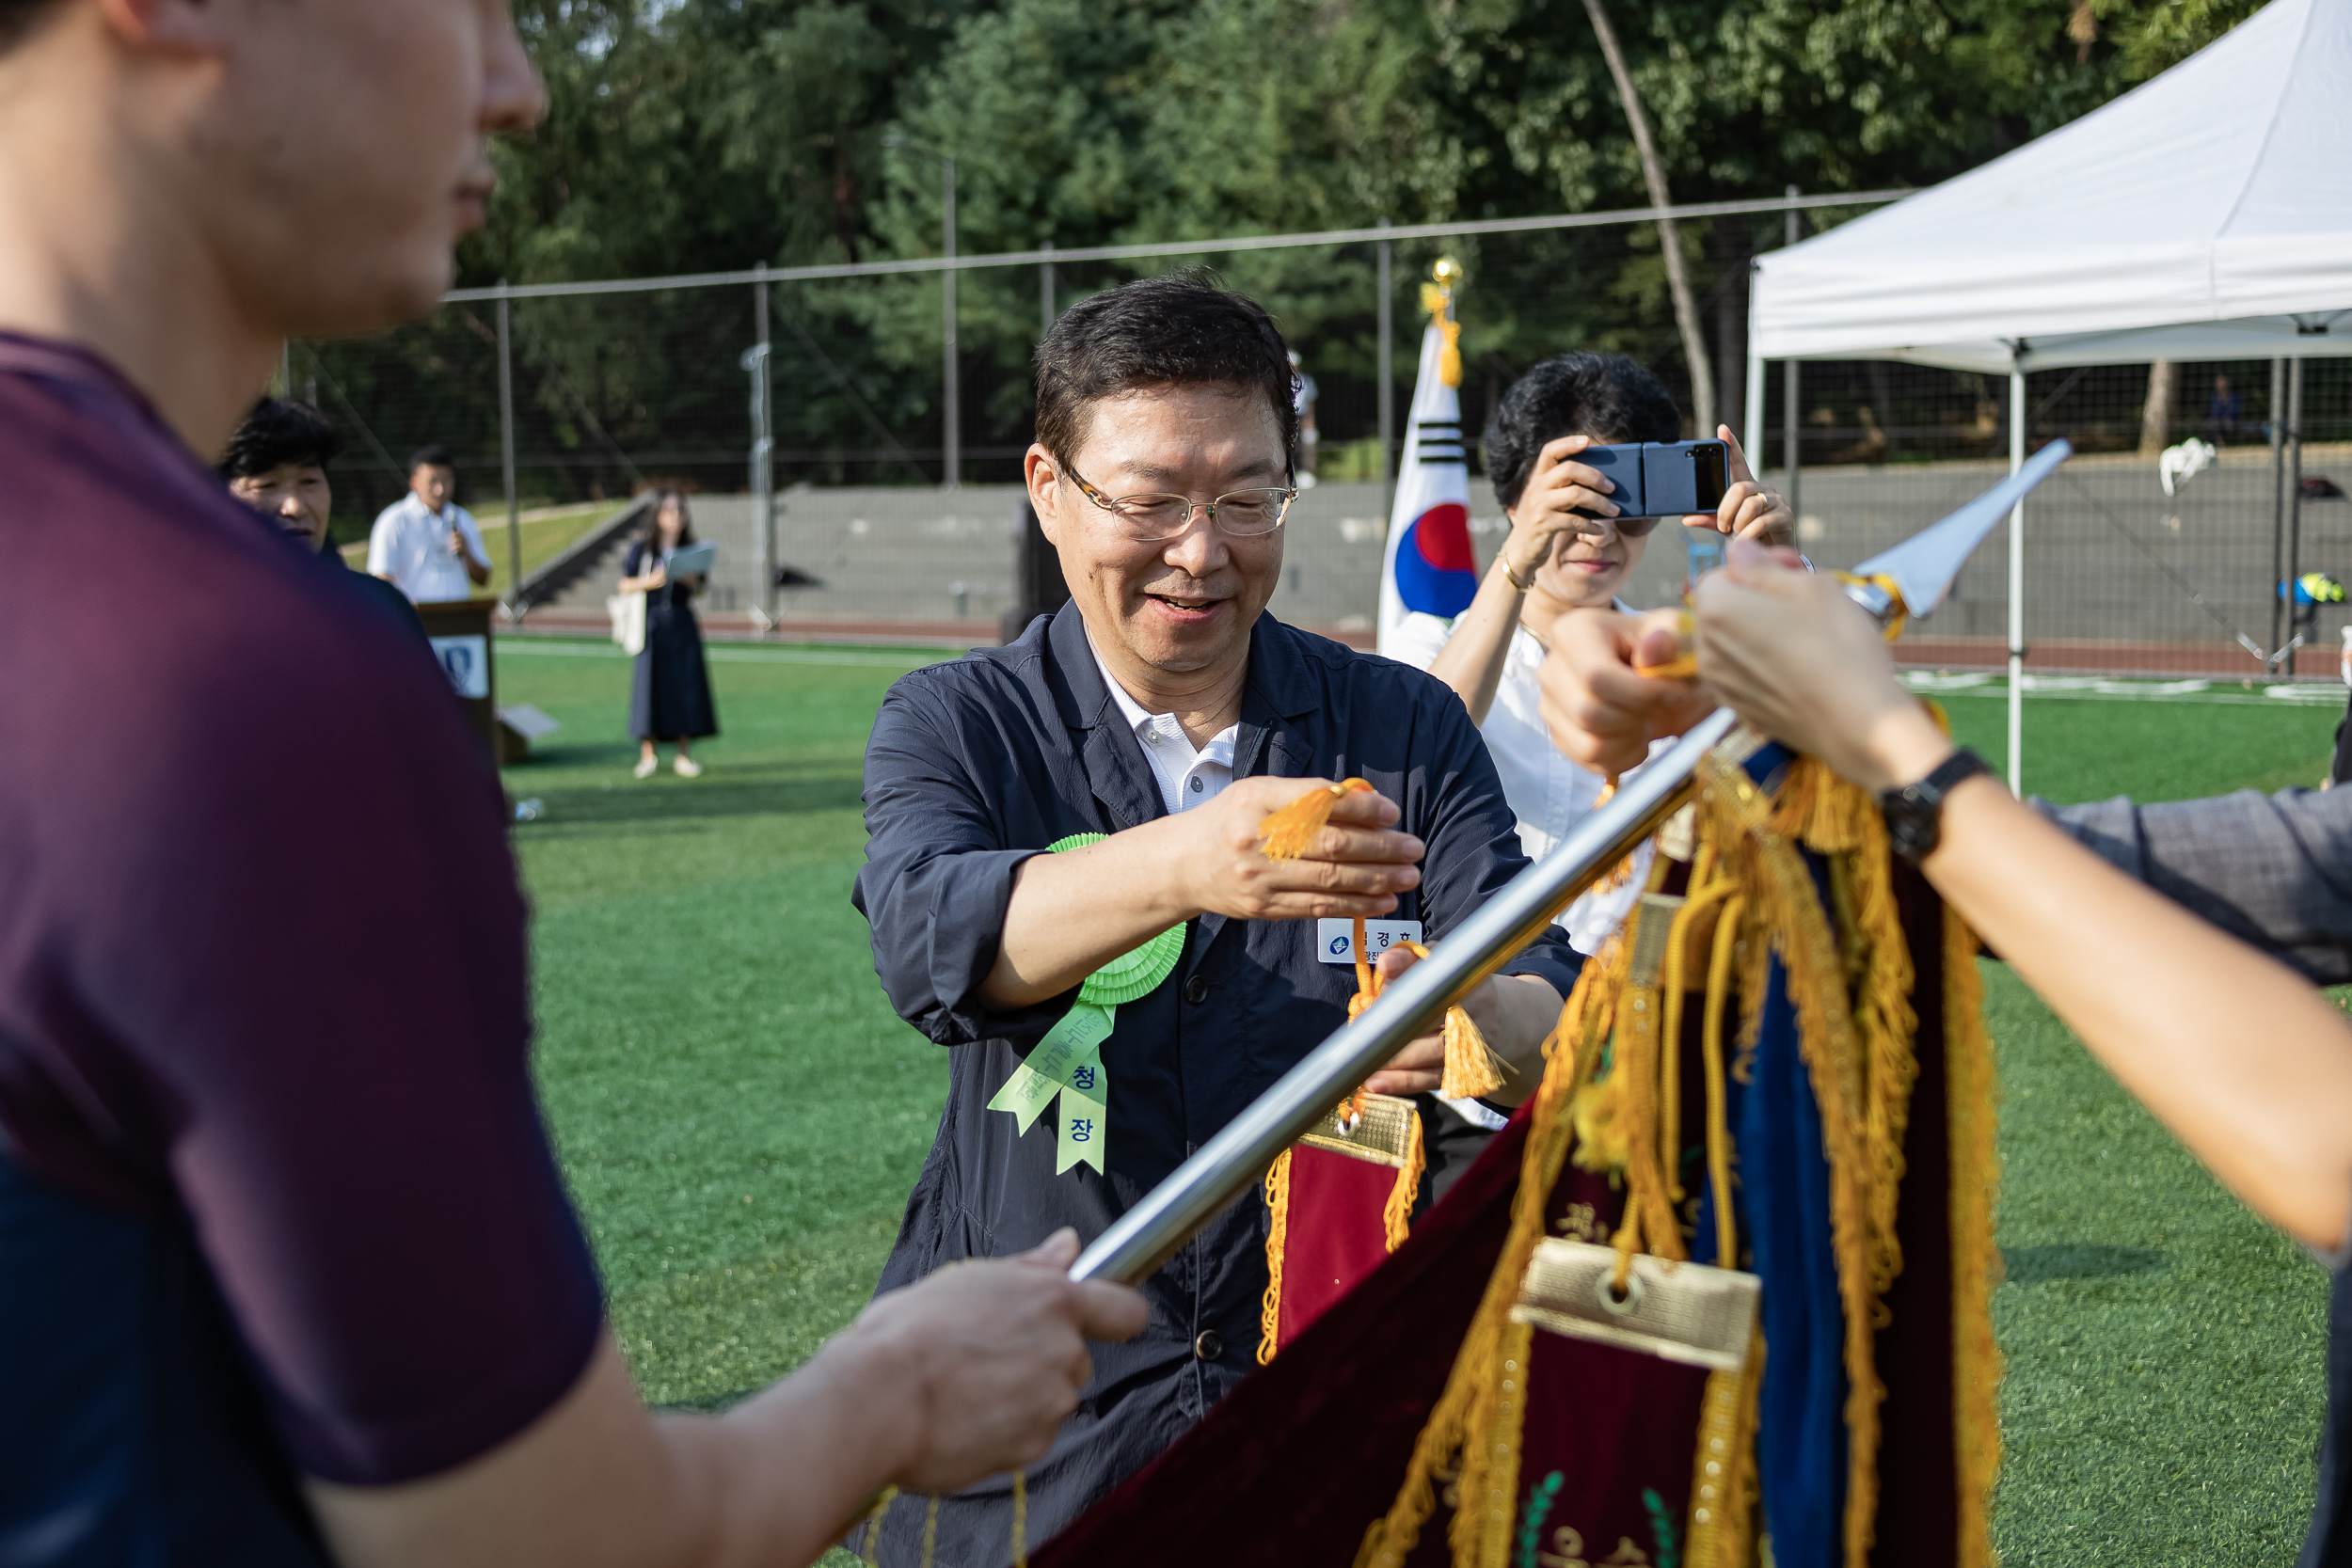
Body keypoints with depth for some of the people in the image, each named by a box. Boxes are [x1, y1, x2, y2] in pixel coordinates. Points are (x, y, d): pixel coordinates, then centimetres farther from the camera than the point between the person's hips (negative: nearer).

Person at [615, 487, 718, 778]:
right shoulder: (641, 549, 0)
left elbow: (699, 590, 11)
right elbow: (625, 585, 0)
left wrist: (692, 581, -11)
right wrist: (649, 582, -17)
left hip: (682, 625, 2)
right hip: (651, 624, -2)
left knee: (685, 686, -2)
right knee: (650, 685, -4)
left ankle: (684, 754, 6)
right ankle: (648, 755, 5)